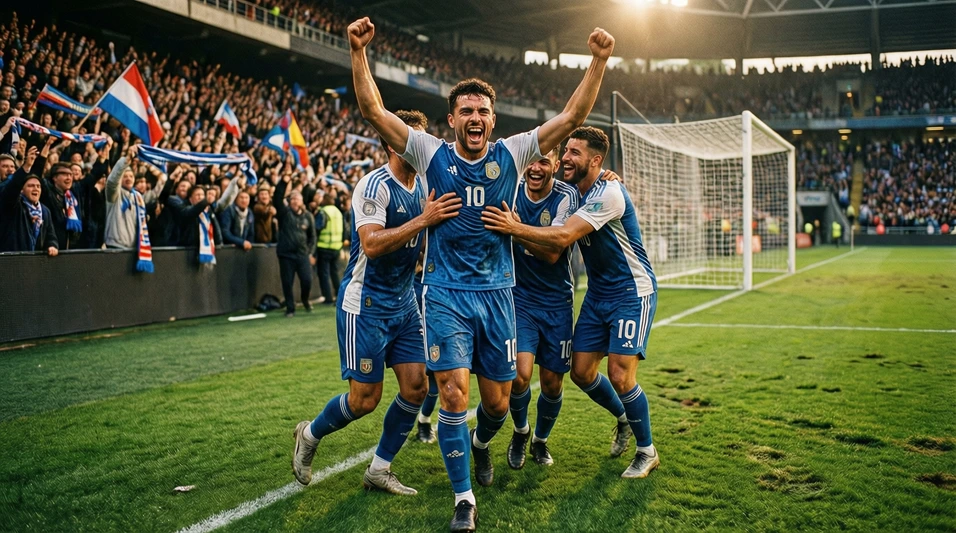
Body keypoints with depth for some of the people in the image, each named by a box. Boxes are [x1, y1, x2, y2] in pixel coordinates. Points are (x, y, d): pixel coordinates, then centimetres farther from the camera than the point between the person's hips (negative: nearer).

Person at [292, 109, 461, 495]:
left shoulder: (424, 187, 8)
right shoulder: (375, 184, -16)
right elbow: (372, 245, -28)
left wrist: (446, 219, -1)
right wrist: (422, 220, -33)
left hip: (404, 302, 8)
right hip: (366, 303, -7)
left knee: (416, 386, 1)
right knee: (364, 399, -3)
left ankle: (379, 470, 17)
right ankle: (309, 435, 27)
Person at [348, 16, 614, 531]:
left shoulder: (510, 154, 1)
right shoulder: (432, 153, -2)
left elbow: (571, 117, -2)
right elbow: (373, 110, -7)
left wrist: (598, 61, -9)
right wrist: (358, 53, -17)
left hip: (496, 292, 2)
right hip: (445, 292, -2)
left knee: (497, 401, 10)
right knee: (453, 395, -10)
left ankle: (481, 441, 47)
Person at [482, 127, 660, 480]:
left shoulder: (609, 193, -22)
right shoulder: (572, 192, 3)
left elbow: (563, 237, -33)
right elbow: (552, 249, -5)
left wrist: (515, 228, -37)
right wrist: (516, 228, -21)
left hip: (632, 294, -8)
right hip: (597, 294, 8)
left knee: (620, 375, -11)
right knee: (581, 371, 5)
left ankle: (647, 451, 12)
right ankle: (624, 418, 34)